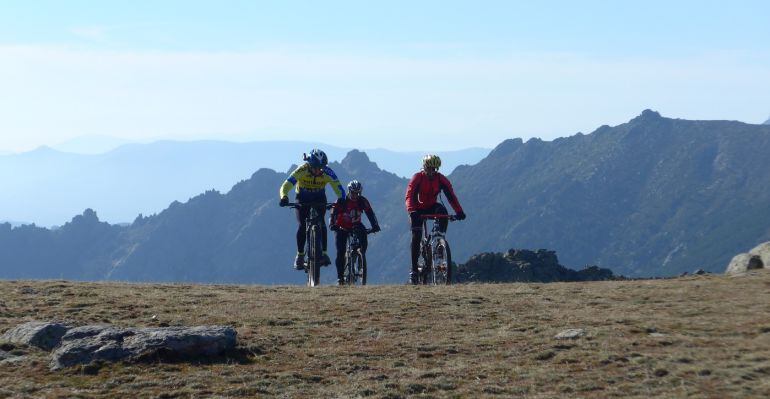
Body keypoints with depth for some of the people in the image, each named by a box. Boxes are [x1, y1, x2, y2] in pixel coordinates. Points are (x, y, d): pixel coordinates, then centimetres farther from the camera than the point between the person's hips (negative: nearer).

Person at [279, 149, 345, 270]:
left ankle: (324, 254, -11)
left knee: (321, 224, -18)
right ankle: (300, 255, 0)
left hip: (319, 199, 1)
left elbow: (338, 187, -28)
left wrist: (341, 200, -48)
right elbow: (286, 186, -35)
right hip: (303, 199, -1)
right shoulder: (301, 170, -30)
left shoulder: (327, 172, -26)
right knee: (302, 226, -14)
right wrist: (284, 197, -54)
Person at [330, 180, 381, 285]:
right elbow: (333, 214, -26)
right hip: (342, 228, -2)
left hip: (355, 225, 2)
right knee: (340, 252, -11)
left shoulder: (362, 201, -12)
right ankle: (340, 276, -3)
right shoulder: (341, 201, -20)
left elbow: (370, 213, -16)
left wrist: (375, 225, -30)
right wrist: (332, 225, -44)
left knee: (363, 232, -32)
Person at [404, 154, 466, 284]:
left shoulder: (441, 179, -11)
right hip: (418, 209, -2)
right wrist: (411, 211, -45)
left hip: (432, 207, 2)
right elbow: (410, 195, -27)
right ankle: (413, 269, -6)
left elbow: (451, 195, -17)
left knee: (442, 211, -33)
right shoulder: (417, 178, -17)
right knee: (416, 237, -13)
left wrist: (459, 211, -31)